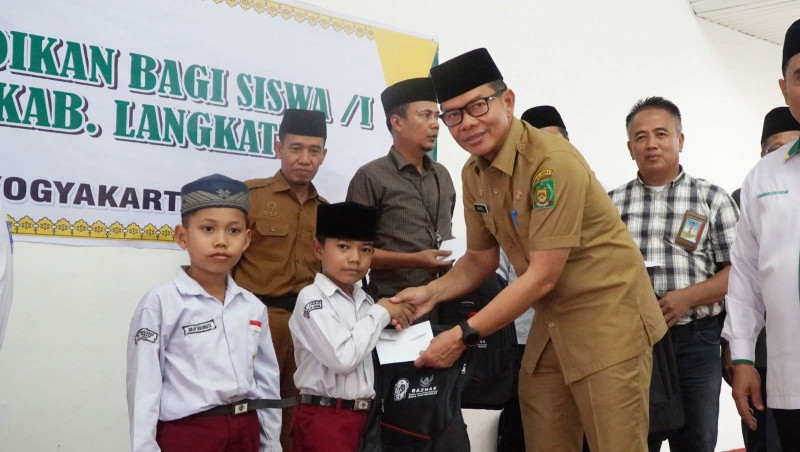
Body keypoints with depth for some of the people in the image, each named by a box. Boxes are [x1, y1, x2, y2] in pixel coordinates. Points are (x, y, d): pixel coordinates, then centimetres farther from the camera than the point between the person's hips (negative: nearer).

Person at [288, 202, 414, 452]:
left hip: (364, 415, 7)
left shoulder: (365, 300, 11)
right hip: (324, 419, -7)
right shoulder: (311, 299, -12)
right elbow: (343, 358, -23)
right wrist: (381, 314, -12)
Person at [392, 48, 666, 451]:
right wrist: (432, 292, -8)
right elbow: (481, 258, 11)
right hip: (551, 322, 7)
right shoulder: (473, 174, 1)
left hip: (605, 316, -7)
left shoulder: (553, 161, -24)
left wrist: (464, 335, -23)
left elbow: (543, 276, -25)